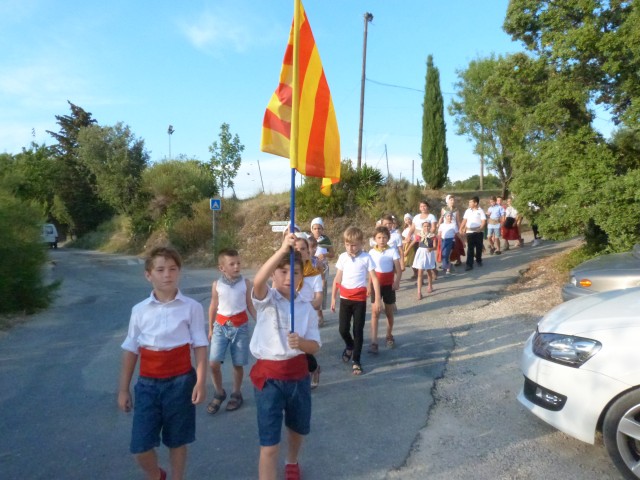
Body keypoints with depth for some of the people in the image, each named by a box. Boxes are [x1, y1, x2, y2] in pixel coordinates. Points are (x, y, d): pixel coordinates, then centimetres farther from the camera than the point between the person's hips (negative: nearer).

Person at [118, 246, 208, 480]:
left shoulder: (192, 307, -6)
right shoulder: (139, 310, 0)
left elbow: (200, 346, -4)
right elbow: (130, 350, 7)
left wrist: (201, 382, -9)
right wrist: (123, 389, 9)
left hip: (180, 382, -2)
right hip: (148, 383, 2)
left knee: (177, 441, 13)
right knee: (140, 446, 5)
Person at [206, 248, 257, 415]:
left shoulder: (245, 283, -3)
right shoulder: (216, 284, -1)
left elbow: (250, 306, 4)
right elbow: (213, 307, 9)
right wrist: (210, 329, 13)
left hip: (240, 325, 0)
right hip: (221, 325, 1)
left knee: (238, 364, 7)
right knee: (213, 363, -6)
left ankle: (236, 394, 29)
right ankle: (219, 393, 19)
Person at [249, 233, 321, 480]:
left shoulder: (306, 308, 2)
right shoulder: (266, 300, -11)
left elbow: (315, 346, 0)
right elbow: (258, 281, -35)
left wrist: (301, 343, -24)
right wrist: (282, 249, -45)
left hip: (298, 374, 5)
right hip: (269, 376, -5)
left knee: (298, 428, 26)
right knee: (269, 443, -4)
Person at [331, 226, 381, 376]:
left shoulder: (366, 258, -6)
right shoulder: (342, 257, 2)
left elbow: (374, 279, -5)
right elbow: (337, 279, 8)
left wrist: (377, 300, -8)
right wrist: (333, 298, 9)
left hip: (360, 299, -2)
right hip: (345, 298, 3)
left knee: (358, 330, 1)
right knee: (343, 329, 4)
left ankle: (356, 361, 14)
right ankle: (349, 346, 37)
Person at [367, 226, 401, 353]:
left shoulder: (393, 250, -6)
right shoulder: (372, 252, 0)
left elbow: (398, 269, -9)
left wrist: (397, 282, -22)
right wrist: (369, 285, 4)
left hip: (389, 284, -1)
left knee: (389, 312, 12)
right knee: (375, 313, -4)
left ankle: (389, 336, 33)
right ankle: (374, 342, -6)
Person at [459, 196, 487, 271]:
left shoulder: (480, 211, -3)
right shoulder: (468, 211, 7)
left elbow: (484, 221, -9)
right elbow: (464, 220, 8)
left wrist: (480, 228, -24)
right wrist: (461, 228, -2)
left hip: (478, 232, -2)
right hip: (470, 232, 2)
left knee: (479, 247, 11)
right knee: (470, 248, -4)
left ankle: (478, 261, 31)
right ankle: (469, 264, -7)